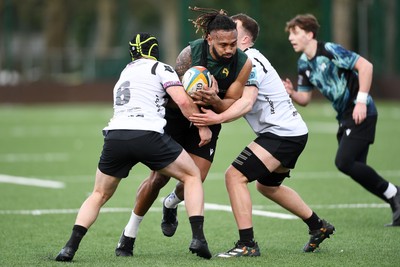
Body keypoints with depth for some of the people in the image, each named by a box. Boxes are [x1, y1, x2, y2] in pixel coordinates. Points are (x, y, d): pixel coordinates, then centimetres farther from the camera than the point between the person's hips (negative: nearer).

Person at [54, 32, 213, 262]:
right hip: (147, 135, -5)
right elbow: (183, 101, -3)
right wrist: (202, 126, 8)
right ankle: (198, 238, 1)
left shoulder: (125, 73, 30)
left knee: (99, 195, 21)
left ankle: (71, 246, 1)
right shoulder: (160, 68, 11)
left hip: (115, 135, 5)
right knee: (192, 175, 14)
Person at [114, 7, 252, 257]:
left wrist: (214, 101, -34)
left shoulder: (243, 63, -18)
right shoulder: (191, 52, -23)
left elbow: (233, 104, -12)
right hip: (176, 115, -2)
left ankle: (171, 204, 30)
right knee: (160, 176, -6)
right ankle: (129, 234, 10)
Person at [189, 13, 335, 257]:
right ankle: (318, 227, 39)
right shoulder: (252, 59, 16)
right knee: (267, 185, 29)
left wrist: (217, 118, -43)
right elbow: (237, 101, 7)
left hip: (282, 133, -11)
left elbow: (246, 103, -29)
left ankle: (247, 244, -17)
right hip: (294, 131, 11)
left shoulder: (249, 61, -15)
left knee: (235, 176, -16)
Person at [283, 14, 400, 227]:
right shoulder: (304, 64, 10)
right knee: (355, 167, 5)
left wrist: (361, 101, -23)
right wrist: (292, 93, -8)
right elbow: (305, 98, 15)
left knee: (343, 162, -17)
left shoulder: (330, 51, -15)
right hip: (344, 117, 9)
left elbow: (365, 66, -20)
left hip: (361, 113, -9)